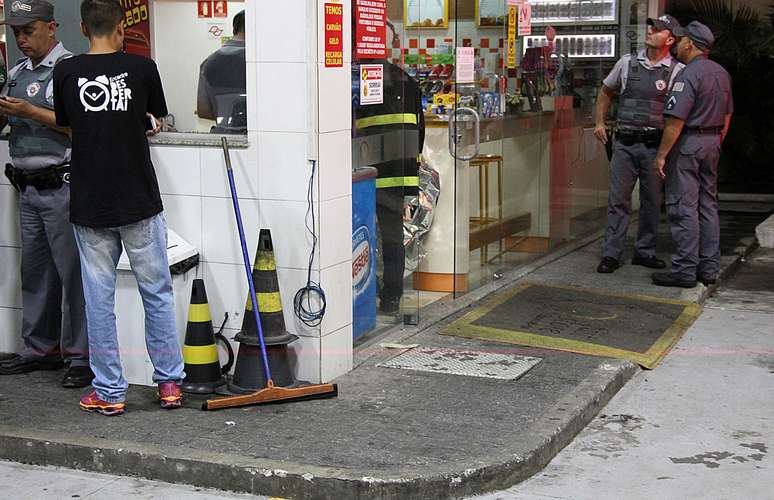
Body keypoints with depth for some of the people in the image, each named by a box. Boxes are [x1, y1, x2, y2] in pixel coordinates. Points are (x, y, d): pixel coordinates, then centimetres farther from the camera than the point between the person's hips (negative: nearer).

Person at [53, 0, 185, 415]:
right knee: (157, 292, 10)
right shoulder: (142, 68, -5)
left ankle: (109, 392, 12)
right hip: (140, 203, -1)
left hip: (89, 206, 1)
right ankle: (169, 382, 17)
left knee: (99, 299, 6)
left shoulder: (65, 73, -3)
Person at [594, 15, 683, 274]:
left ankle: (645, 252, 20)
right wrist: (600, 122, 14)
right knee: (618, 200, 1)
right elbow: (606, 91, 21)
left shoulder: (677, 71, -2)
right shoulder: (627, 63, 6)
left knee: (652, 202, 8)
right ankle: (611, 254, 5)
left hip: (654, 145, -1)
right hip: (625, 143, 1)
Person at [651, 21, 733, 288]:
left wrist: (661, 155, -17)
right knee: (708, 205, 13)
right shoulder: (721, 73, 11)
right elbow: (727, 114, 19)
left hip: (688, 143, -9)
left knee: (683, 208, -5)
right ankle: (709, 267, 17)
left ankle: (685, 270, -4)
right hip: (712, 142, 9)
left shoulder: (688, 75, -17)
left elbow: (676, 121, -21)